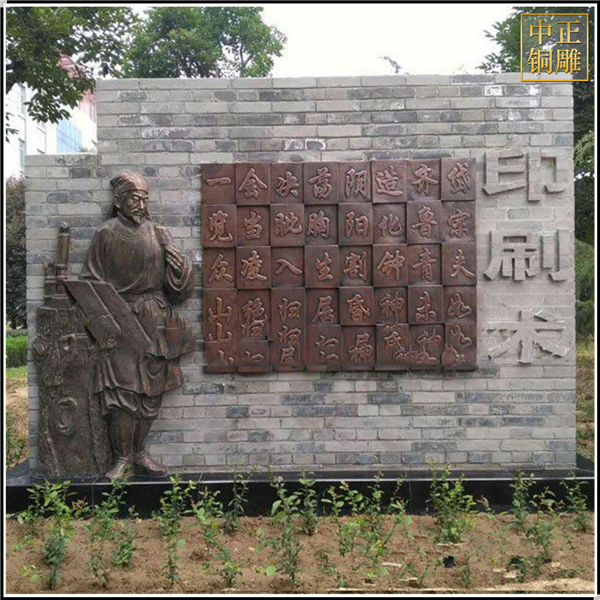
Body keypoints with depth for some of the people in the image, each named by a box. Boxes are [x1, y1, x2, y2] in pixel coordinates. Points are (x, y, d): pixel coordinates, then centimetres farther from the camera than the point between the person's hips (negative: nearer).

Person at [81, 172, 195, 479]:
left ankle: (139, 454, 19)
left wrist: (179, 264, -13)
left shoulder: (157, 234, 10)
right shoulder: (107, 235, 1)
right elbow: (93, 282, 0)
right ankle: (122, 459, 6)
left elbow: (176, 285, 8)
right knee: (124, 390, -7)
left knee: (151, 390, 6)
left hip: (156, 320, 4)